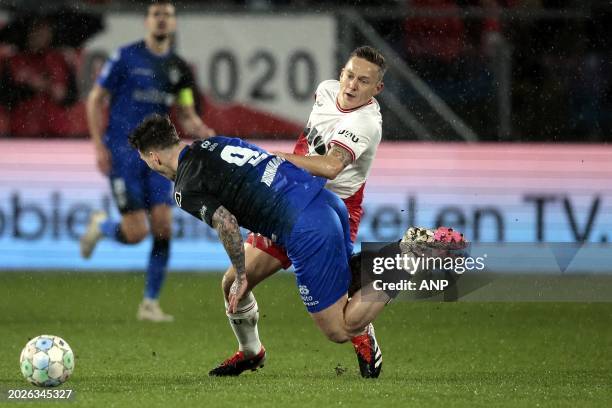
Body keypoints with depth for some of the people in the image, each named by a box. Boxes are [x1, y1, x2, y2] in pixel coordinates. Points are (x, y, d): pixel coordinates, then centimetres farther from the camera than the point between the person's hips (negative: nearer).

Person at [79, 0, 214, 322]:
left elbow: (187, 117, 14)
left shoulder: (179, 68, 9)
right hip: (122, 152, -4)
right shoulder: (126, 57, -5)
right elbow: (95, 99, -1)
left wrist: (202, 131, -10)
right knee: (136, 232, -12)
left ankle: (150, 304, 3)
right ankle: (100, 226, 24)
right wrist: (99, 145, -9)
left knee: (163, 227, -8)